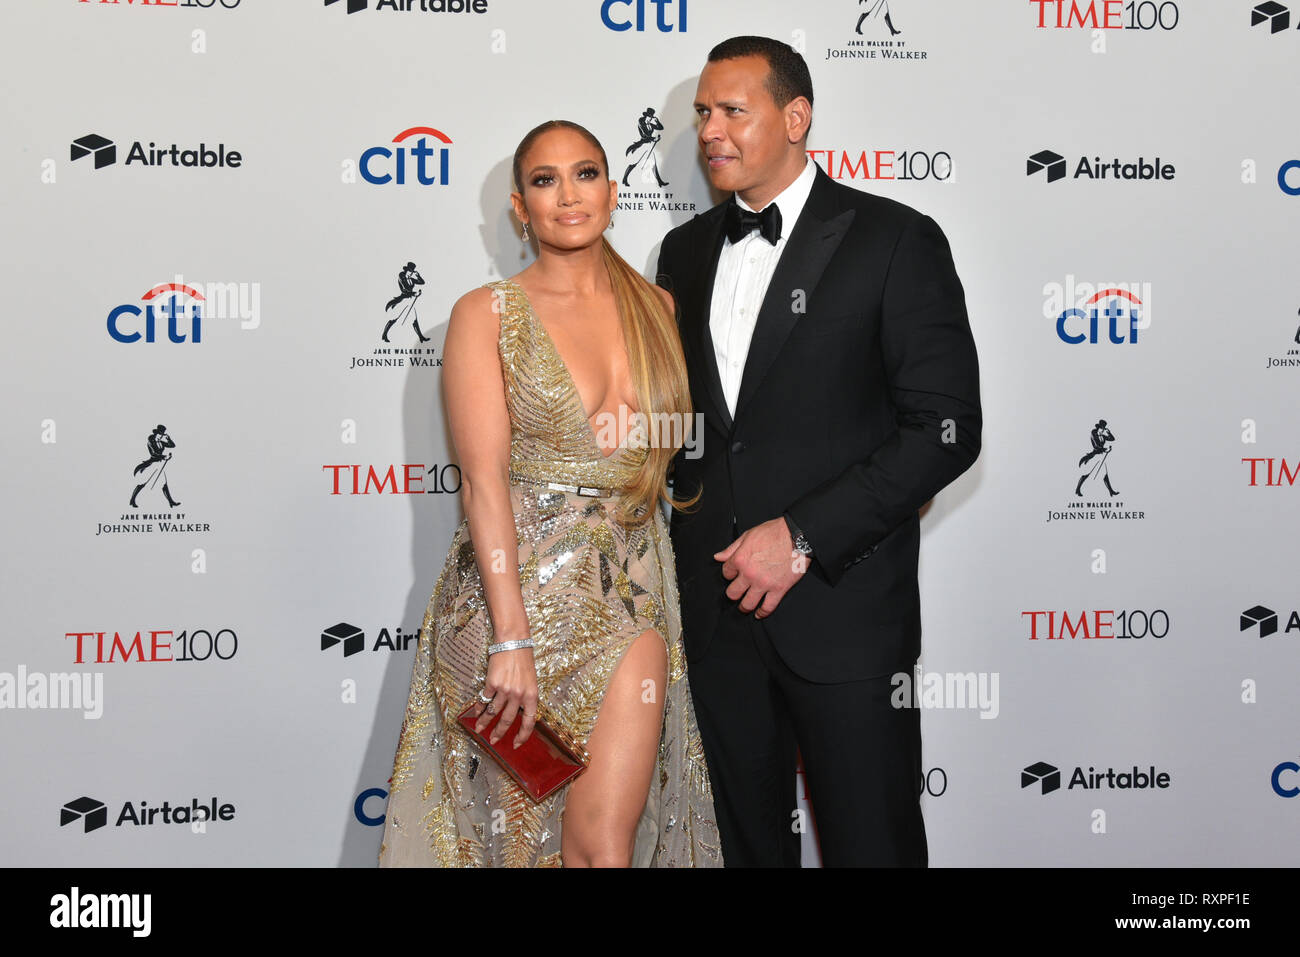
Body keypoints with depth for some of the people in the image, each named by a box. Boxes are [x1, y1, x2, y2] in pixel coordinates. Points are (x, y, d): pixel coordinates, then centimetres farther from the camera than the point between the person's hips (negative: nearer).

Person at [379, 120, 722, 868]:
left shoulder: (659, 309, 10)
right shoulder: (487, 314, -2)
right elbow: (484, 478, -11)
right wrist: (512, 640, -19)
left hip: (631, 598, 3)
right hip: (518, 585, -2)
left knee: (605, 846, -5)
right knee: (519, 830, 8)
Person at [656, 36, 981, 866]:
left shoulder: (896, 242, -6)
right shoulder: (687, 251, 12)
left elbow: (945, 429, -12)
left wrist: (804, 538, -16)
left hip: (845, 605, -5)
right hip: (716, 604, 5)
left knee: (870, 842, 5)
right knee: (746, 838, 15)